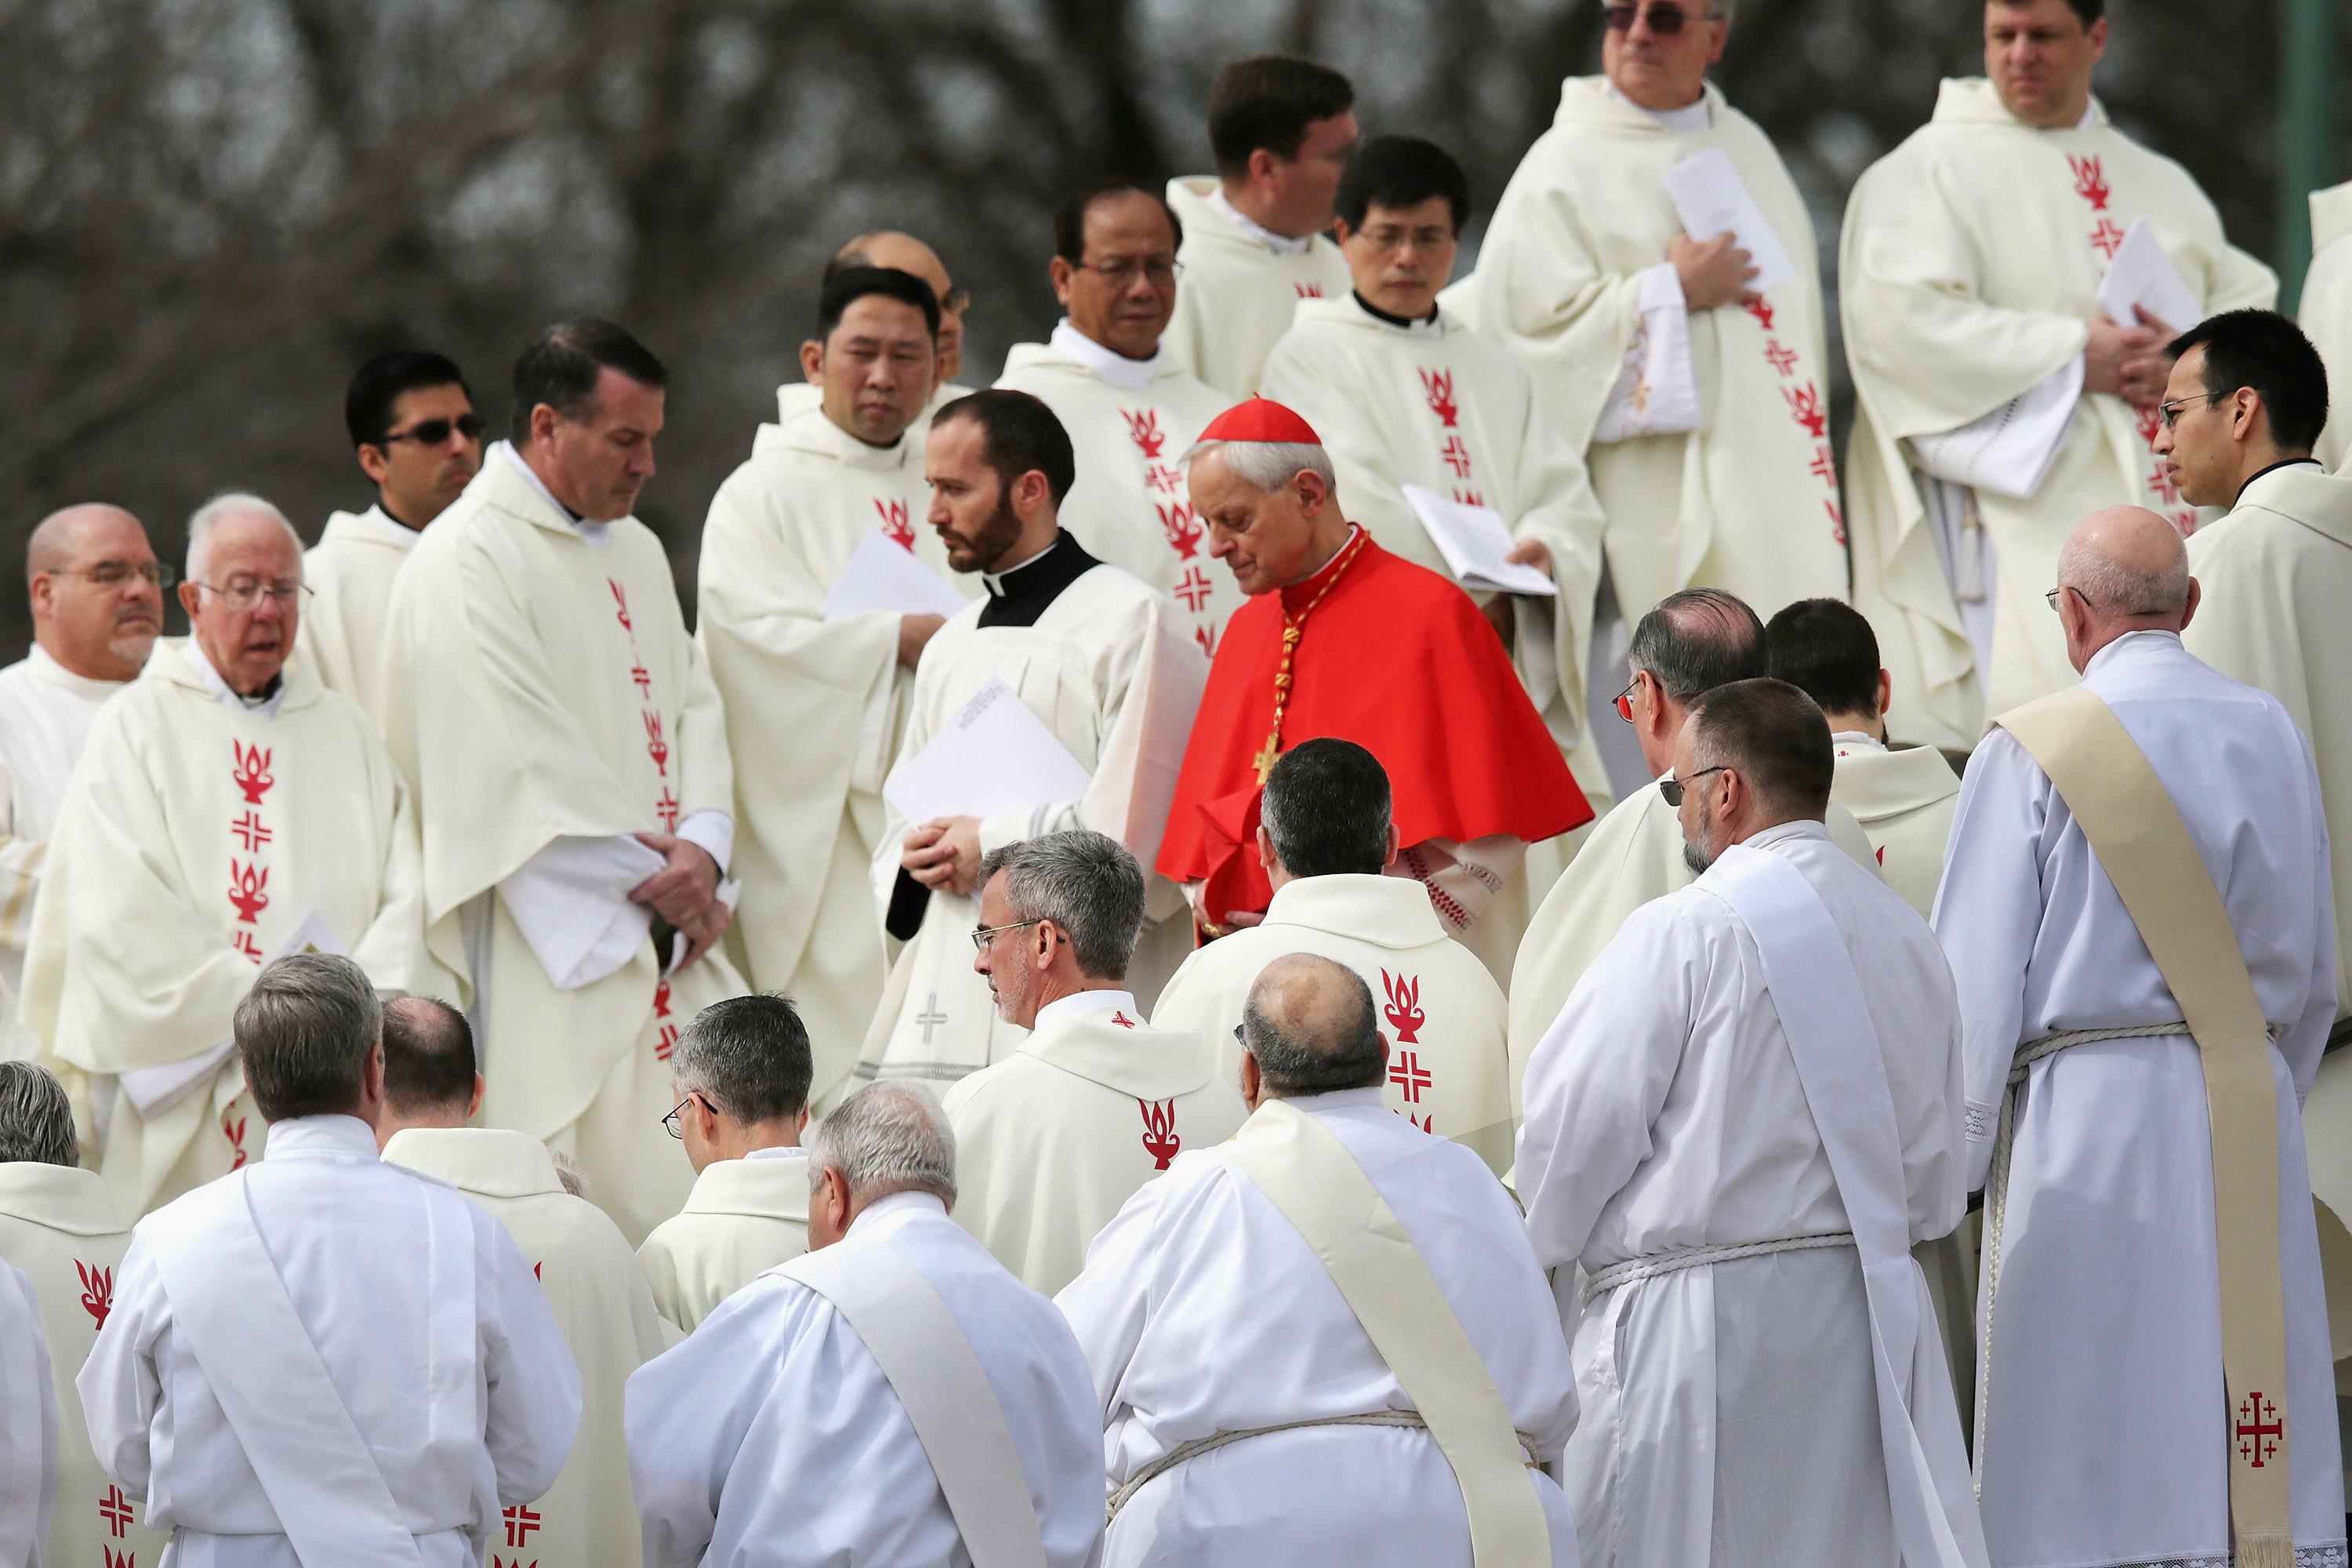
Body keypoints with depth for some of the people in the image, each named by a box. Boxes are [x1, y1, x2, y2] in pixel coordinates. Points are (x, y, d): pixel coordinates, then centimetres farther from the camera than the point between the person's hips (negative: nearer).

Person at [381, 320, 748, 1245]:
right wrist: (656, 880, -13)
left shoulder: (636, 553, 19)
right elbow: (525, 762, -15)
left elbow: (691, 704, 15)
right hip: (554, 944, -8)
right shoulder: (466, 561, -9)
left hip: (671, 940, 8)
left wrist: (702, 848, -5)